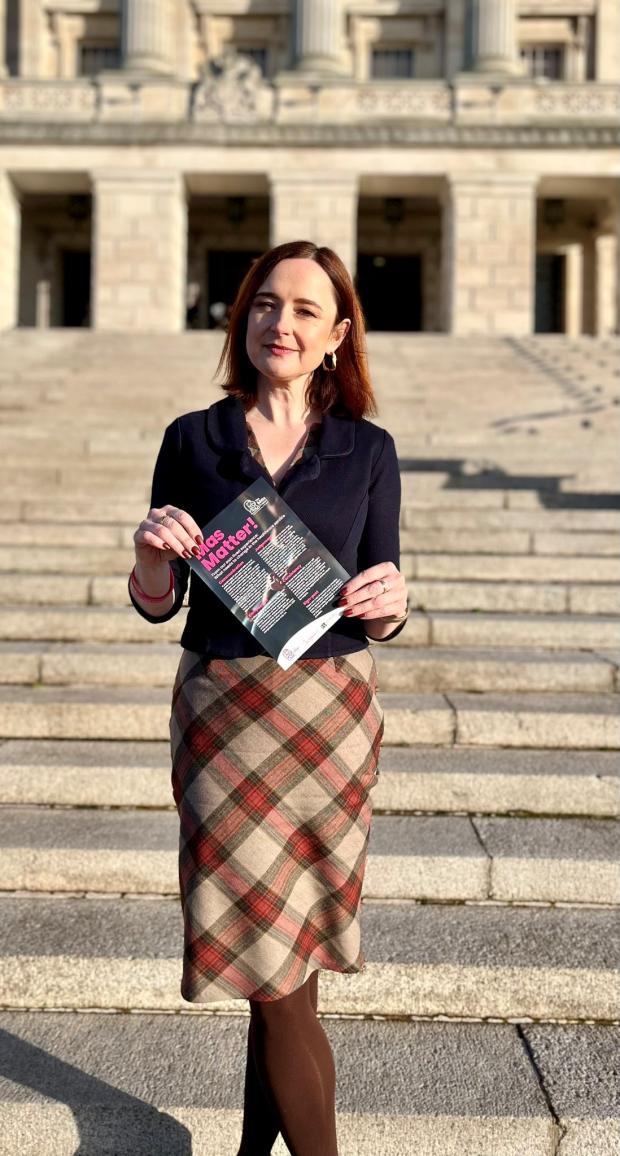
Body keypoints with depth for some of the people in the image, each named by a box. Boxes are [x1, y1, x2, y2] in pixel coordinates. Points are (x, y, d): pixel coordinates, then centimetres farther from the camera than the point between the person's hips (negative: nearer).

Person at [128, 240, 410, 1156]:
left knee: (282, 953, 8)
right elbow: (158, 603, 4)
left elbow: (381, 616, 5)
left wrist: (390, 600, -17)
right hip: (221, 710, 0)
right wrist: (151, 555, -17)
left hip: (330, 711, 0)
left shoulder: (367, 451, 3)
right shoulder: (193, 441, 3)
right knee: (272, 967, 3)